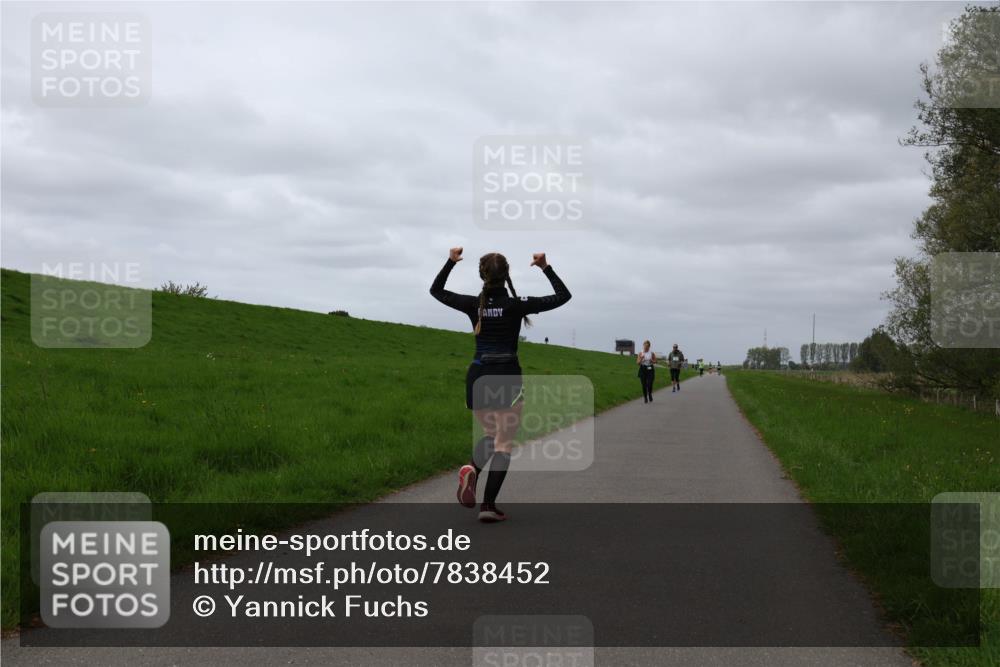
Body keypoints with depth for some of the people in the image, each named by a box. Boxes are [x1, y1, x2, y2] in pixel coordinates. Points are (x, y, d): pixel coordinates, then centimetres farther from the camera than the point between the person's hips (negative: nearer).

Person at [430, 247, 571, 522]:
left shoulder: (473, 304, -3)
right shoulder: (516, 305, -11)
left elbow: (436, 290, 15)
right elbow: (563, 296, -3)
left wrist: (450, 262, 18)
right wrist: (545, 267, 2)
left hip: (477, 378, 4)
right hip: (507, 378, -4)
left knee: (491, 435, 23)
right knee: (503, 444, 4)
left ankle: (471, 469, -9)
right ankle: (489, 506, -4)